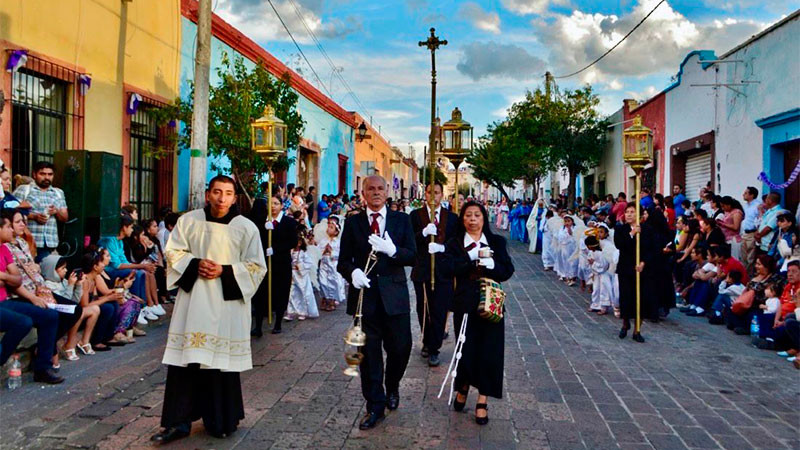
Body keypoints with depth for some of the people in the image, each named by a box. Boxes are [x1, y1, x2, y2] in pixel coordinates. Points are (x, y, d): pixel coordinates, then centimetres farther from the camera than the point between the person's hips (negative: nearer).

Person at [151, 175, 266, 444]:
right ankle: (179, 421, 14)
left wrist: (224, 271, -14)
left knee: (222, 360, 5)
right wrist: (195, 264, -10)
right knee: (185, 360, 2)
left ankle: (222, 421, 22)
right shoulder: (188, 220, 4)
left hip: (226, 303, -1)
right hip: (192, 300, 2)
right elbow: (173, 252, 9)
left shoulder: (246, 228, -1)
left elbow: (256, 267, -1)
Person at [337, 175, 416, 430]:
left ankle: (392, 387, 35)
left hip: (394, 294, 0)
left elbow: (413, 256, -2)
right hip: (365, 293, 0)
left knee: (400, 348, 4)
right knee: (369, 353, 6)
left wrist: (392, 250, -20)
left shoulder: (401, 220, 5)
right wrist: (353, 272, -17)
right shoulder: (353, 222, 6)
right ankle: (375, 406, 21)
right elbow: (344, 261, 4)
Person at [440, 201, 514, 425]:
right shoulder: (455, 243, 4)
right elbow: (447, 267, -13)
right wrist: (474, 259, -18)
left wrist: (488, 264, -19)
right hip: (465, 304, 0)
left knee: (489, 351, 1)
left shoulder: (496, 242, 7)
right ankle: (463, 386, 33)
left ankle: (482, 400, 15)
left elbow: (507, 270, -3)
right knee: (466, 349, 3)